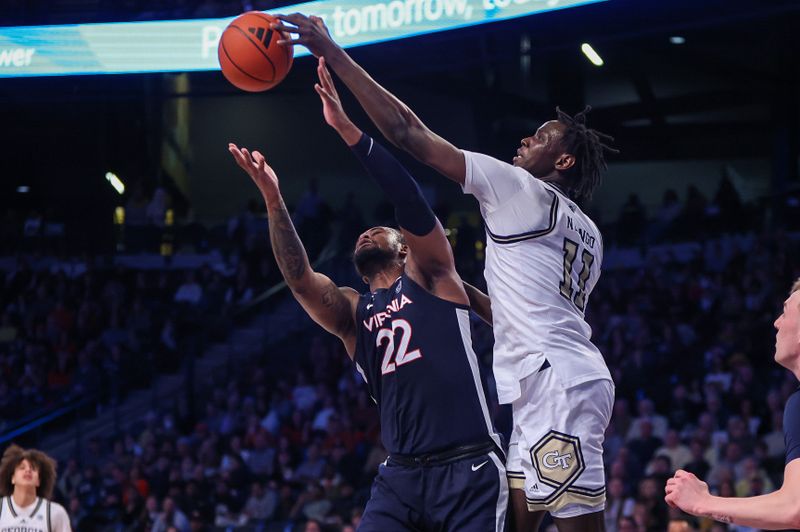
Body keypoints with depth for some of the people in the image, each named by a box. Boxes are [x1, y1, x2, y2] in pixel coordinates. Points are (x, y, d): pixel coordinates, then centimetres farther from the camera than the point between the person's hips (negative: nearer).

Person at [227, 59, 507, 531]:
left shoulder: (430, 278, 9)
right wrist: (274, 200, -15)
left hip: (469, 469, -4)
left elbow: (409, 199, -6)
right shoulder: (351, 313, 18)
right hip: (401, 474, 4)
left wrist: (346, 128, -14)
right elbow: (300, 279, -1)